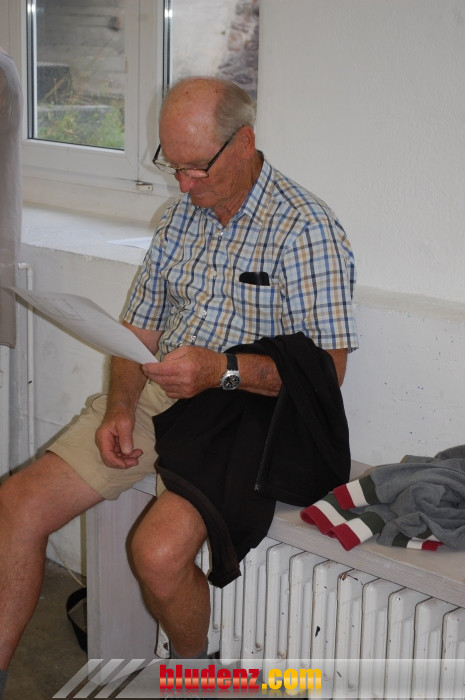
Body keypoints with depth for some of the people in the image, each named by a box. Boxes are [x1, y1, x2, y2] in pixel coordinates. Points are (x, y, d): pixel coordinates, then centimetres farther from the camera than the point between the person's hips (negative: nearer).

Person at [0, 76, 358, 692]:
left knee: (159, 551, -29)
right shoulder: (182, 215, 13)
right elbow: (139, 330, 15)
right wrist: (120, 407, -4)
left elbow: (327, 367, -13)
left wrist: (224, 370, -26)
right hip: (155, 398, 7)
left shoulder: (306, 229, -9)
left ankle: (193, 670, 3)